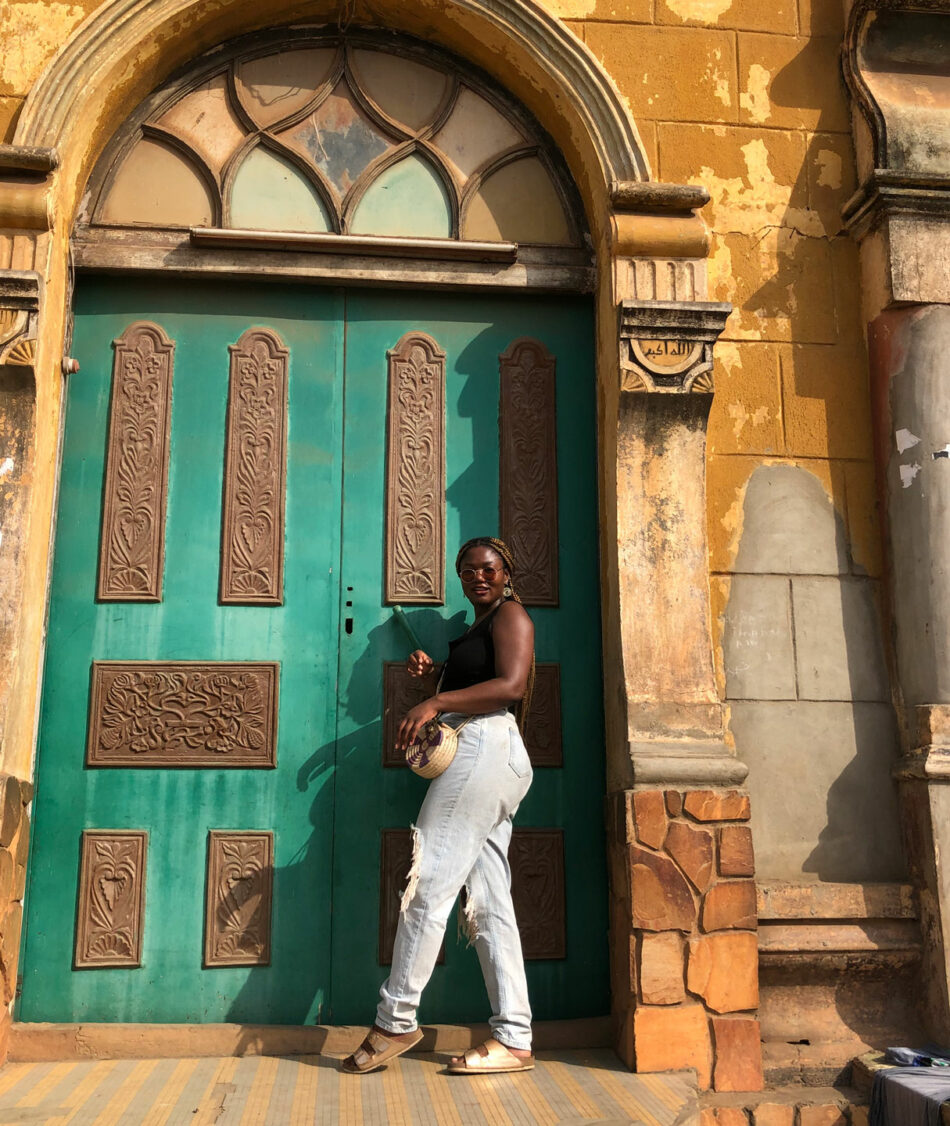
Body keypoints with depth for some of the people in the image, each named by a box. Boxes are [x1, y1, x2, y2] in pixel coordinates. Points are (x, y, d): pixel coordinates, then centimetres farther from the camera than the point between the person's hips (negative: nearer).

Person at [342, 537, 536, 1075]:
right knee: (489, 904, 3)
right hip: (483, 761, 10)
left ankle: (396, 1021, -3)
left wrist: (437, 701, -20)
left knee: (429, 885, -10)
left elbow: (512, 685, -16)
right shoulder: (478, 626, 29)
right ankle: (513, 1040, 3)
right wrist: (431, 672, 14)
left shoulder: (511, 615, 0)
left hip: (483, 748, -10)